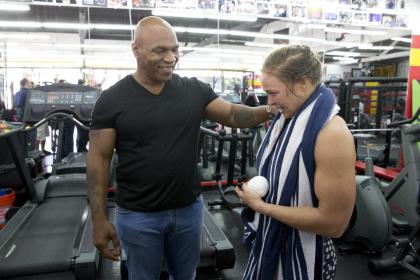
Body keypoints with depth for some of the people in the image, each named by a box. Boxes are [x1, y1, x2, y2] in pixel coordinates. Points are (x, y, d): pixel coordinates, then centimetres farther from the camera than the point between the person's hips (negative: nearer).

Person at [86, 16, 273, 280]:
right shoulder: (112, 100, -10)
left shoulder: (194, 90, -3)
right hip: (138, 216, -2)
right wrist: (99, 219, -10)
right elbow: (99, 159, -8)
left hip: (189, 208, 3)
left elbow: (233, 115, 0)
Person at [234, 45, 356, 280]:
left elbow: (334, 223, -26)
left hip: (302, 255, -7)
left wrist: (261, 206, -22)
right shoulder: (287, 119, -1)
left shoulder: (332, 134, -25)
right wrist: (257, 188, -4)